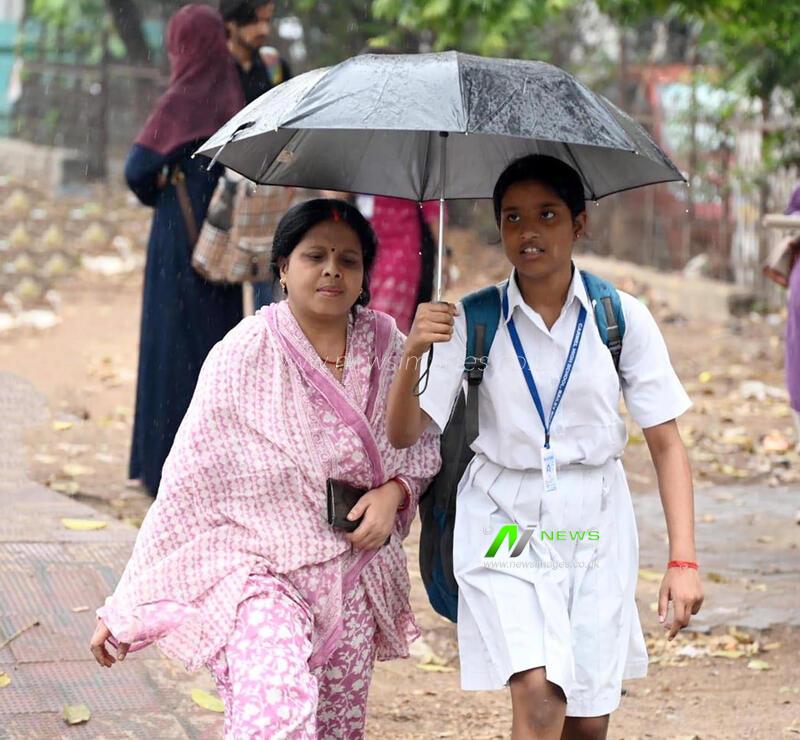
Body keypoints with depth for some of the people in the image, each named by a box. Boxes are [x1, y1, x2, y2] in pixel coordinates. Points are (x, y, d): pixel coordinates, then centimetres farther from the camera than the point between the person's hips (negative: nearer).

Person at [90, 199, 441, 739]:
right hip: (257, 569, -5)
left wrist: (395, 491, -5)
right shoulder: (244, 354, -7)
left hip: (354, 579, 5)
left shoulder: (387, 347, 3)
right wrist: (127, 609, -4)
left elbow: (424, 441, 19)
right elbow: (189, 477, -5)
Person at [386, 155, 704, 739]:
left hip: (596, 534, 2)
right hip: (504, 525, -1)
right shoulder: (472, 322, -4)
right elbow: (404, 434, -6)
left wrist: (683, 560, -8)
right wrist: (412, 357, -25)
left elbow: (667, 444, -1)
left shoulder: (623, 318, -4)